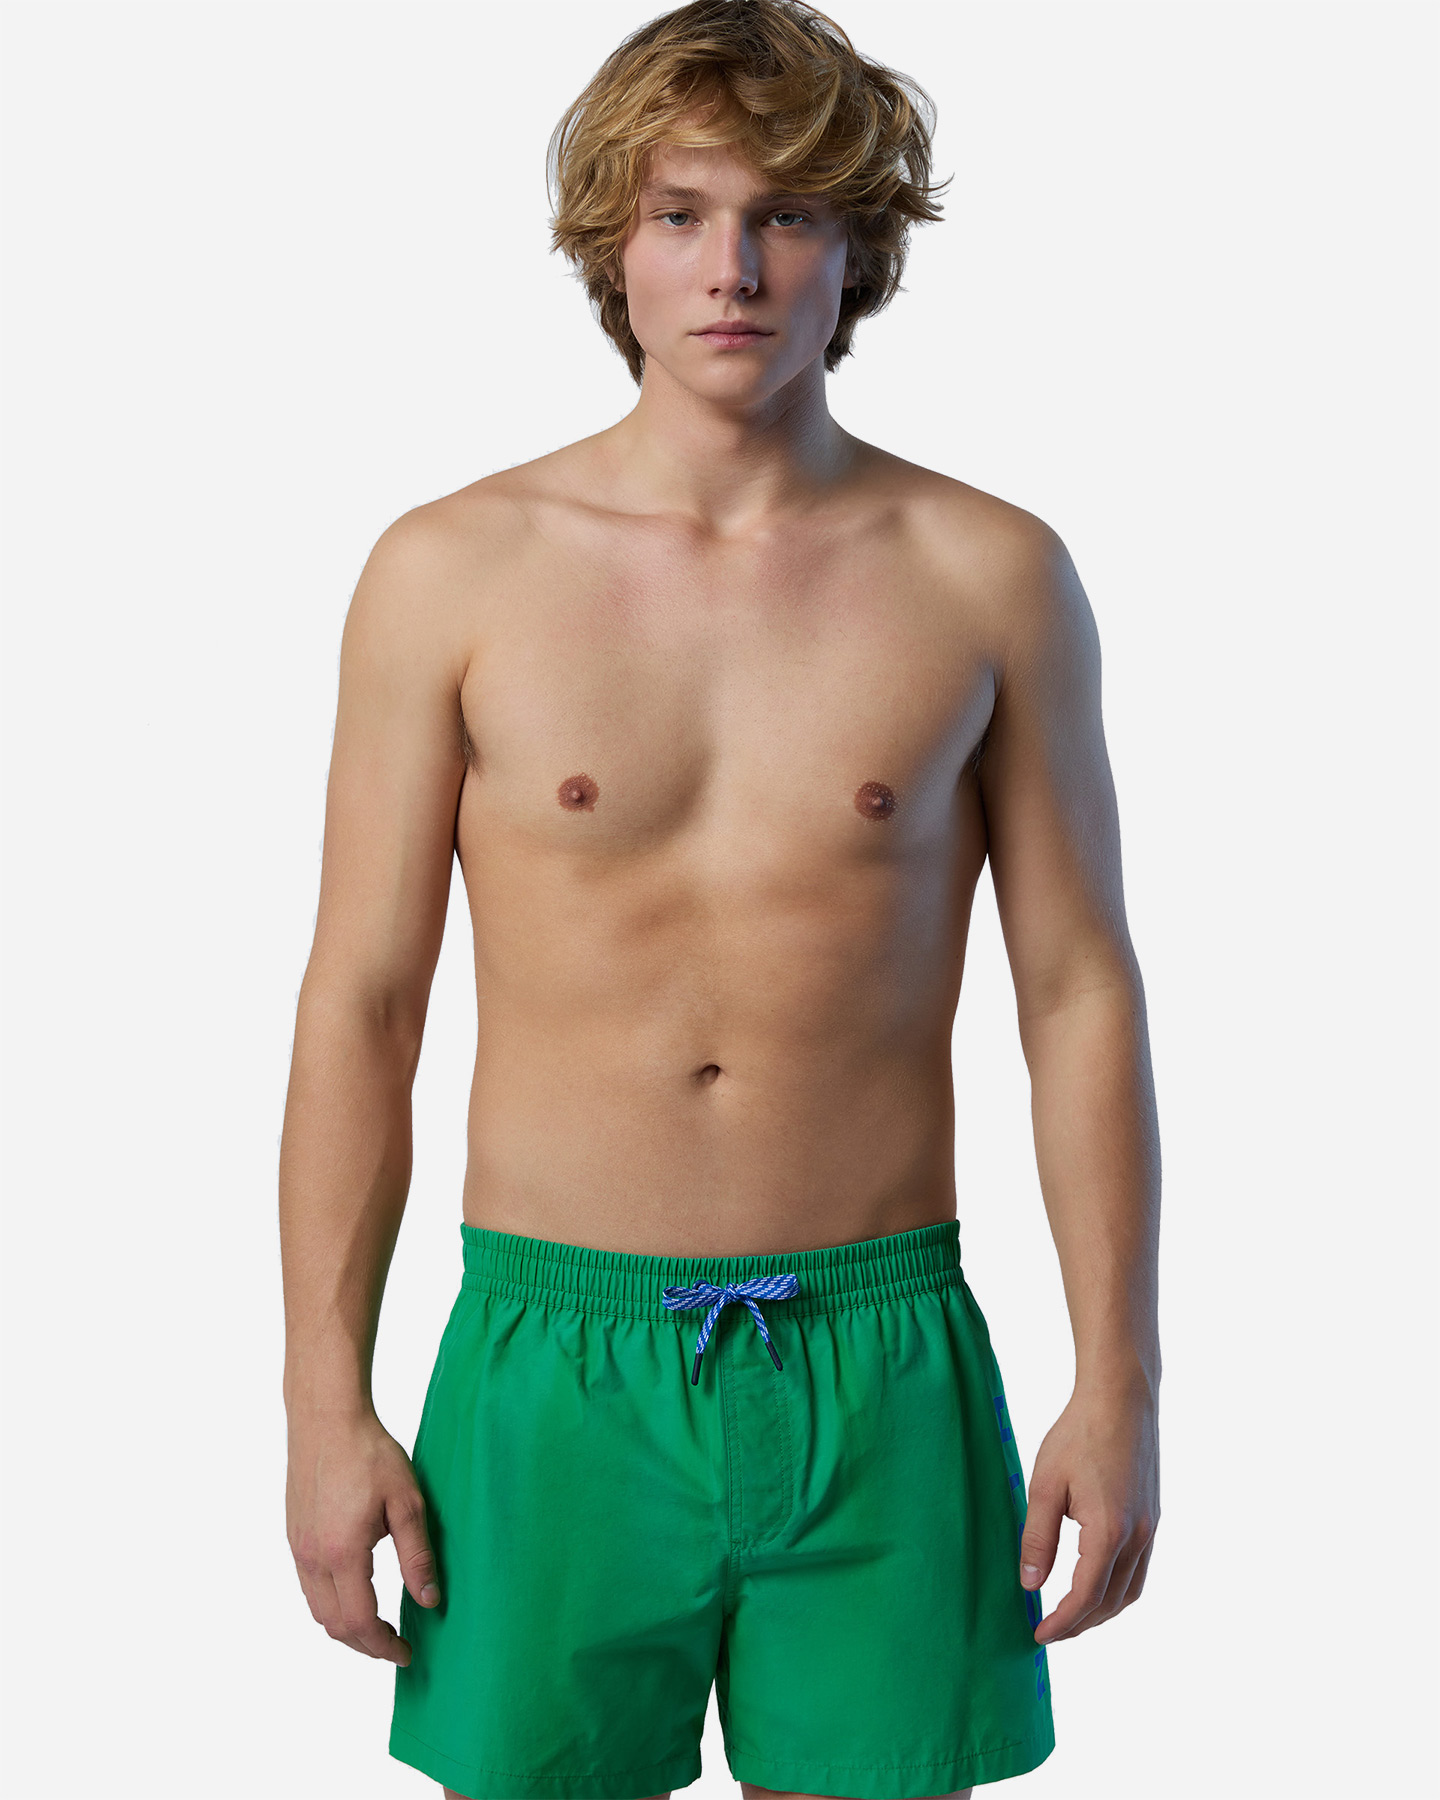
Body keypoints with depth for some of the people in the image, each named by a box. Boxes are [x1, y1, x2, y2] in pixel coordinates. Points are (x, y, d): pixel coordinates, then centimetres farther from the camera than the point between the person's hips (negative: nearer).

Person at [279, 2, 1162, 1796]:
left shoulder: (989, 575, 0)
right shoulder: (450, 573, -1)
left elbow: (1078, 987, 3)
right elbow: (359, 1002, 1)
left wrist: (1118, 1382, 1)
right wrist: (326, 1402, -2)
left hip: (879, 1370, 1)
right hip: (555, 1359, 0)